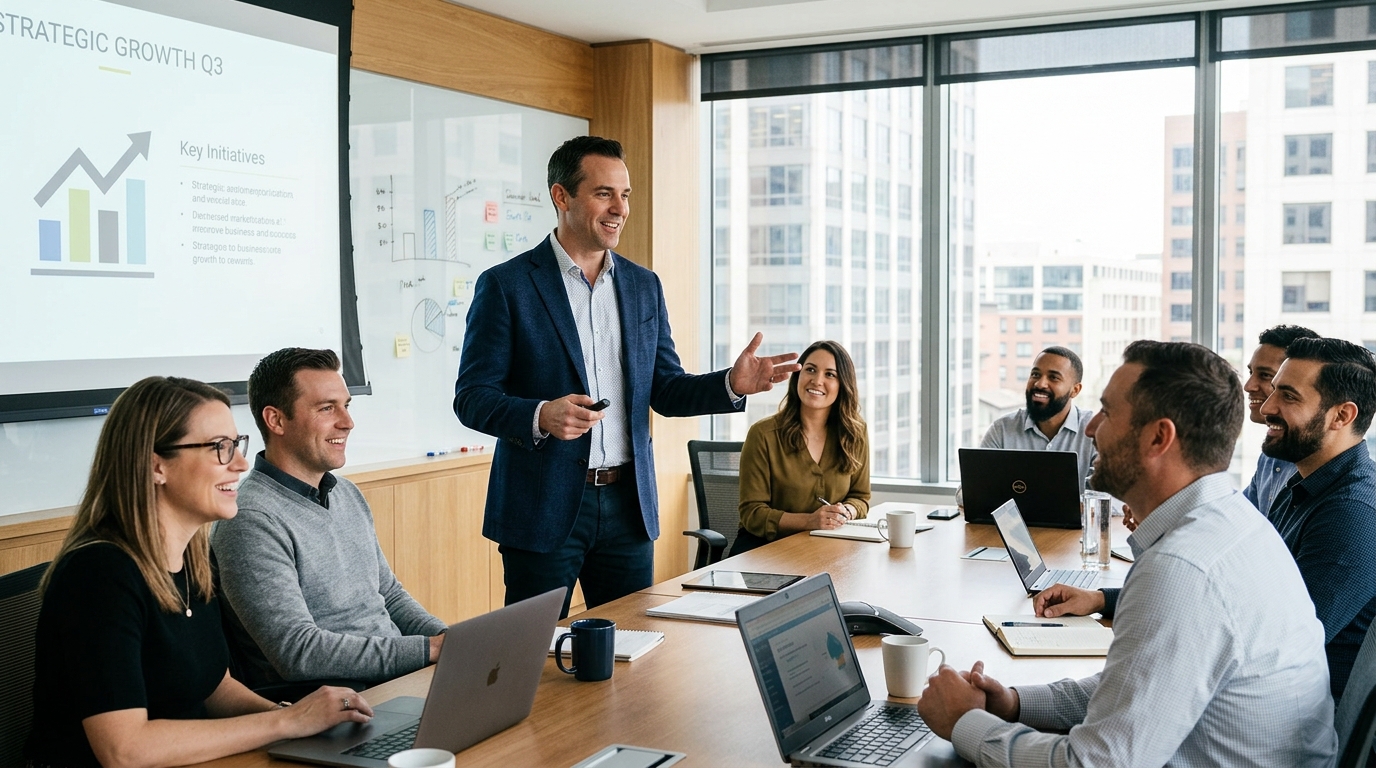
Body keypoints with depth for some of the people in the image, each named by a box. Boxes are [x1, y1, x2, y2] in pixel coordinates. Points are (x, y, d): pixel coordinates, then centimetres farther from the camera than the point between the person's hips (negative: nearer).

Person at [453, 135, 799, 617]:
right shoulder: (506, 285, -5)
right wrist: (540, 416, -26)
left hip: (628, 505, 4)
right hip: (544, 507, -4)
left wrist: (731, 384, -7)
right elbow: (472, 398, -7)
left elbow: (665, 391, 12)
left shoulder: (644, 286, 10)